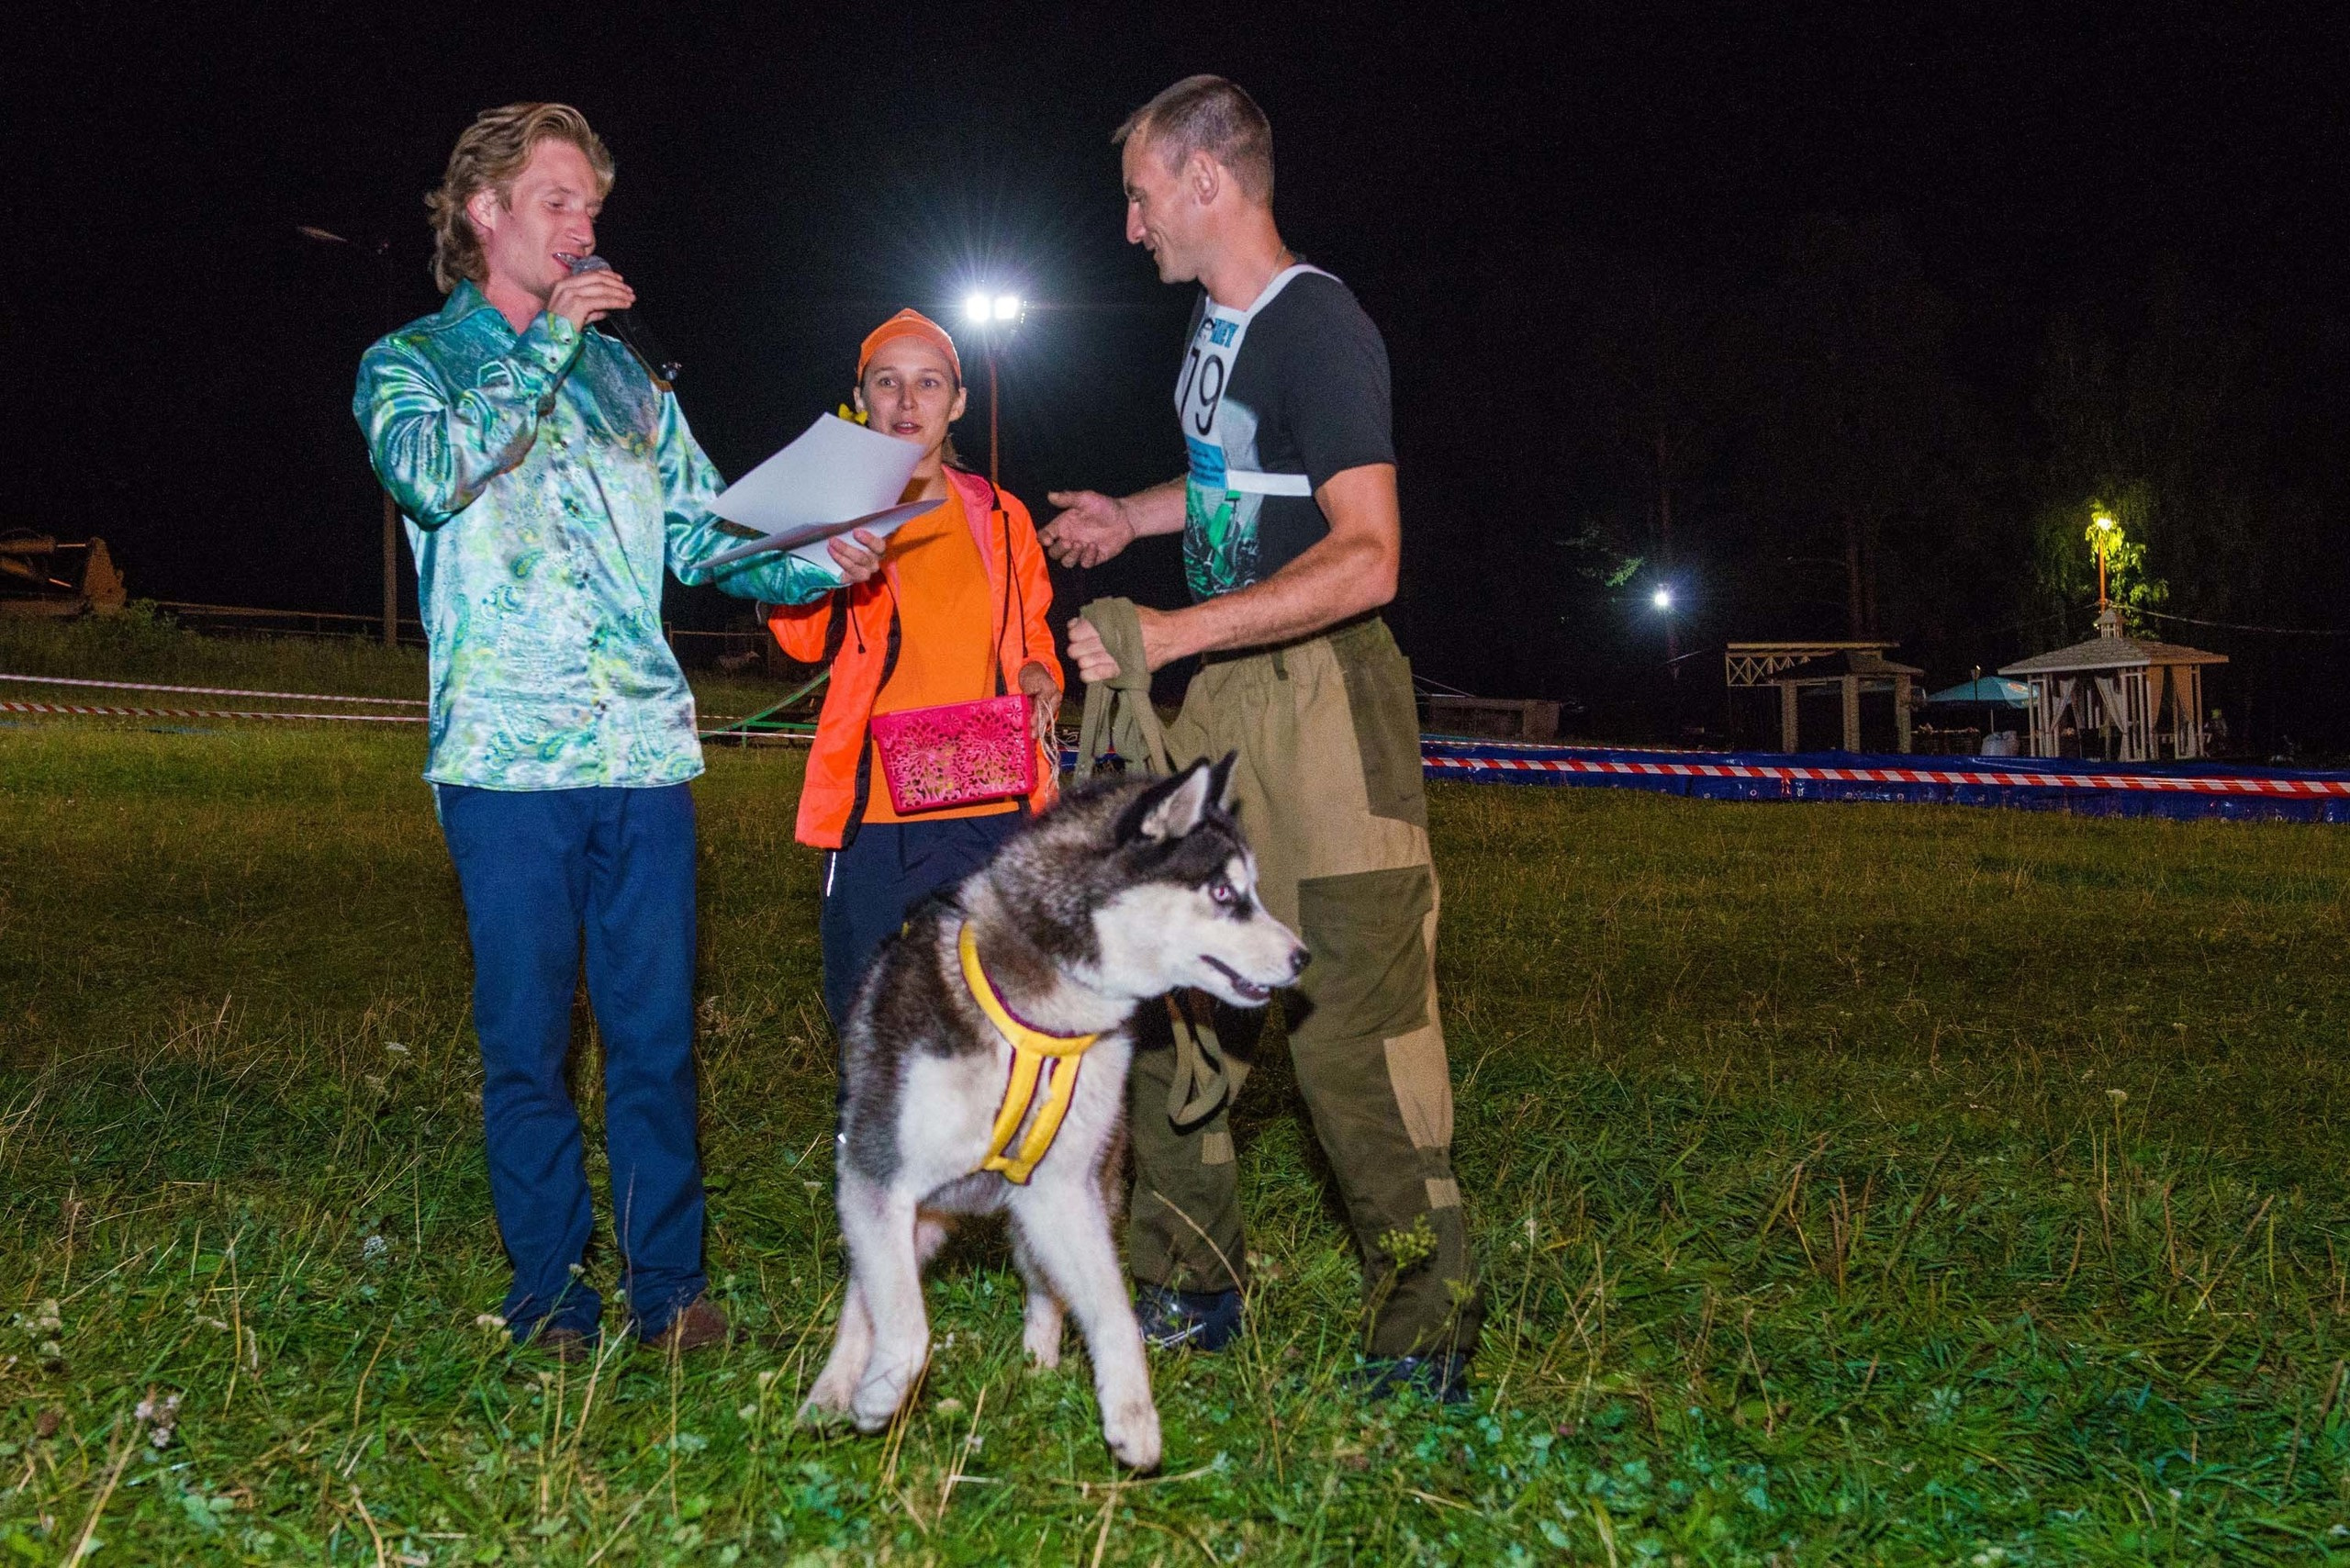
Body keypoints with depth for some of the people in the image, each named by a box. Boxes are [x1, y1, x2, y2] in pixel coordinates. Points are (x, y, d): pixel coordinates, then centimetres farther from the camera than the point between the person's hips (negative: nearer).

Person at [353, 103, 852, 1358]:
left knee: (656, 1032, 5)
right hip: (507, 757, -3)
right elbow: (432, 472, -15)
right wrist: (545, 347, -11)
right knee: (526, 1039, 2)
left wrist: (818, 564, -3)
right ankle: (549, 1291, 13)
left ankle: (667, 1280, 14)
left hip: (646, 750, 4)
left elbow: (705, 533, 15)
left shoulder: (624, 376, 19)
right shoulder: (411, 361, 7)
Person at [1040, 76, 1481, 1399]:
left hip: (1322, 687, -9)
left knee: (1356, 1012, -10)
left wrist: (1170, 632, -28)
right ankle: (1192, 1289, 19)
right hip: (1221, 695, 9)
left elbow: (1365, 557, -25)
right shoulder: (1214, 324, 14)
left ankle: (1430, 1319, 0)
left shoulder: (1318, 330, -15)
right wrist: (1133, 518, 28)